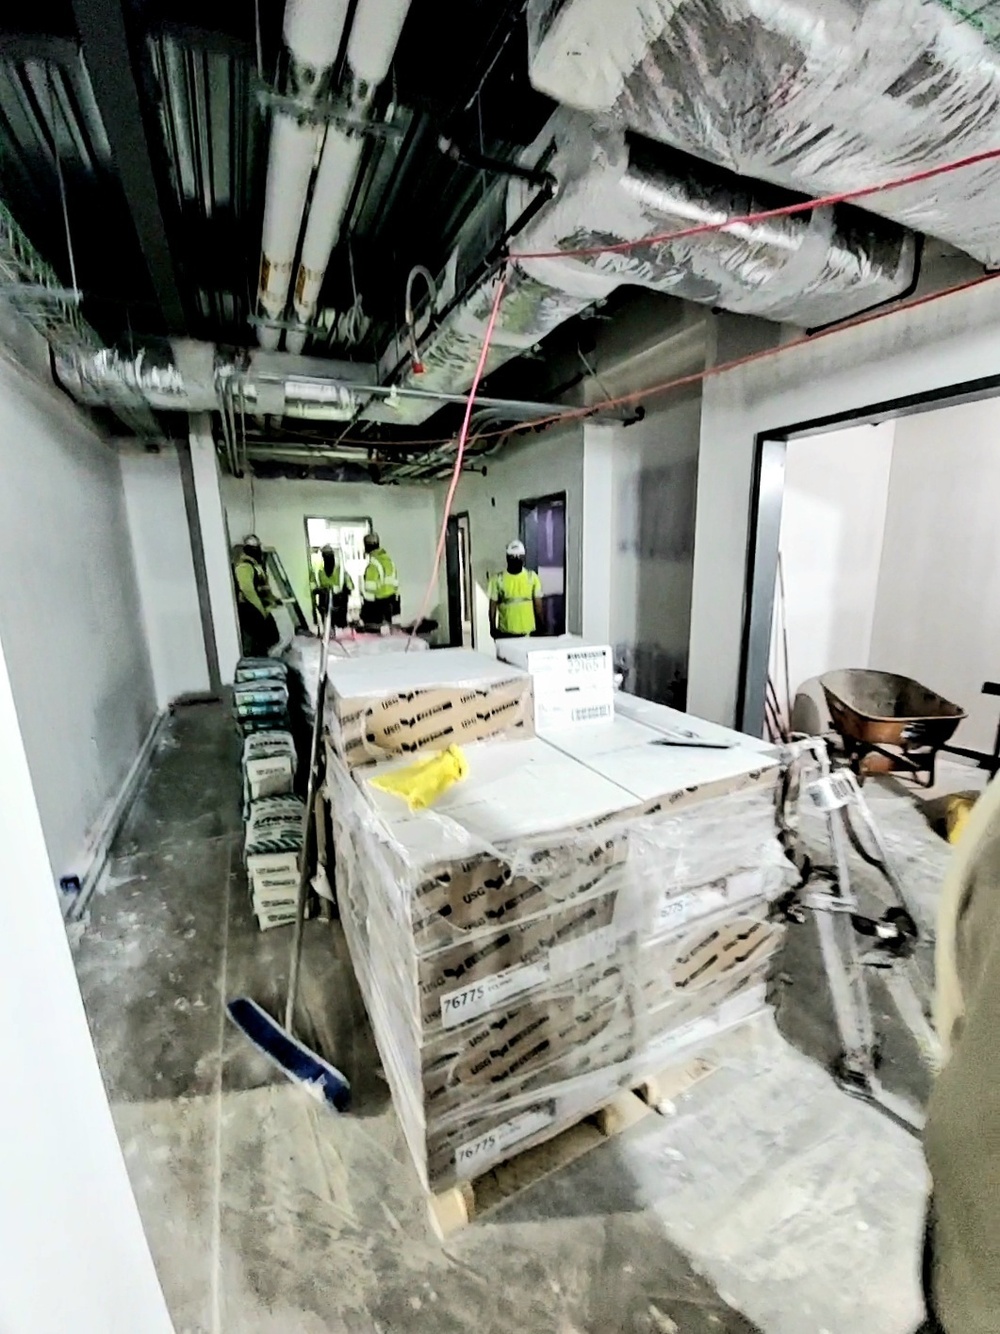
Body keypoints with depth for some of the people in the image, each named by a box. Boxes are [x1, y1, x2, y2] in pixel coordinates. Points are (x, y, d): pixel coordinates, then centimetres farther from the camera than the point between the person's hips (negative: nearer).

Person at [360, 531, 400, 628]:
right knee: (386, 623, 19)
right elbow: (395, 581, 13)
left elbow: (370, 587, -20)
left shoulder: (373, 564, -19)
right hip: (390, 600, 8)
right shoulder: (388, 559, 8)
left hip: (377, 601, -8)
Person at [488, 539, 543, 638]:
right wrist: (492, 628, -3)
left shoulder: (532, 577, -1)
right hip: (505, 632, -1)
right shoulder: (498, 579, -4)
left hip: (528, 631, 1)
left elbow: (538, 604, 2)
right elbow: (493, 606, 0)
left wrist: (540, 626, 1)